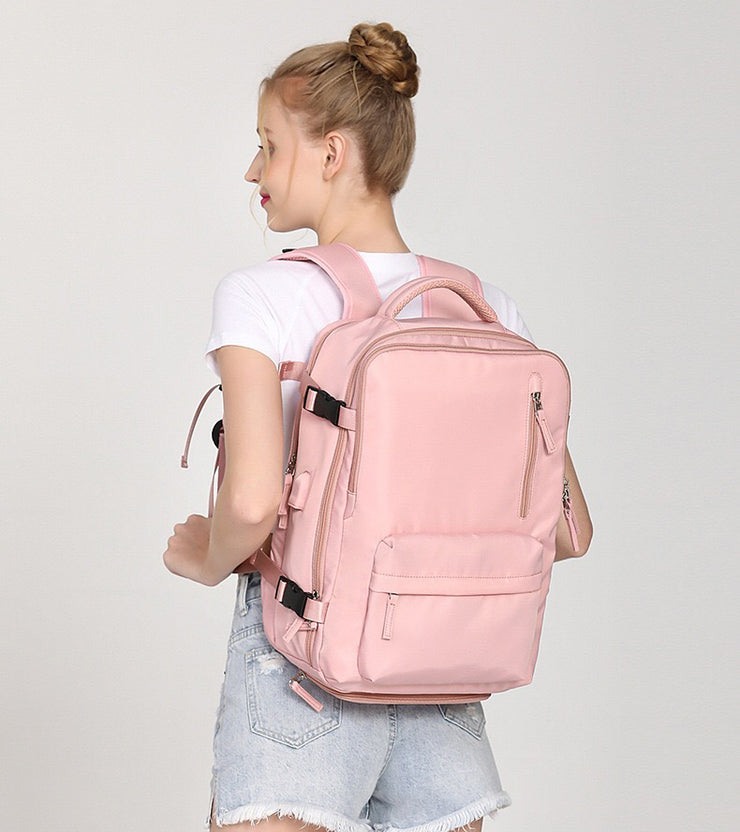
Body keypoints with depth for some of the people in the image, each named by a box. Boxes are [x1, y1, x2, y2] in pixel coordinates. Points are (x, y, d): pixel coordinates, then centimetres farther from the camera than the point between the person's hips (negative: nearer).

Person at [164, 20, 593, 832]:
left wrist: (206, 558, -2)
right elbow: (567, 532, 4)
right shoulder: (489, 308, 4)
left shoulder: (261, 296, -9)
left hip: (302, 651, -5)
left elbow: (252, 502, -23)